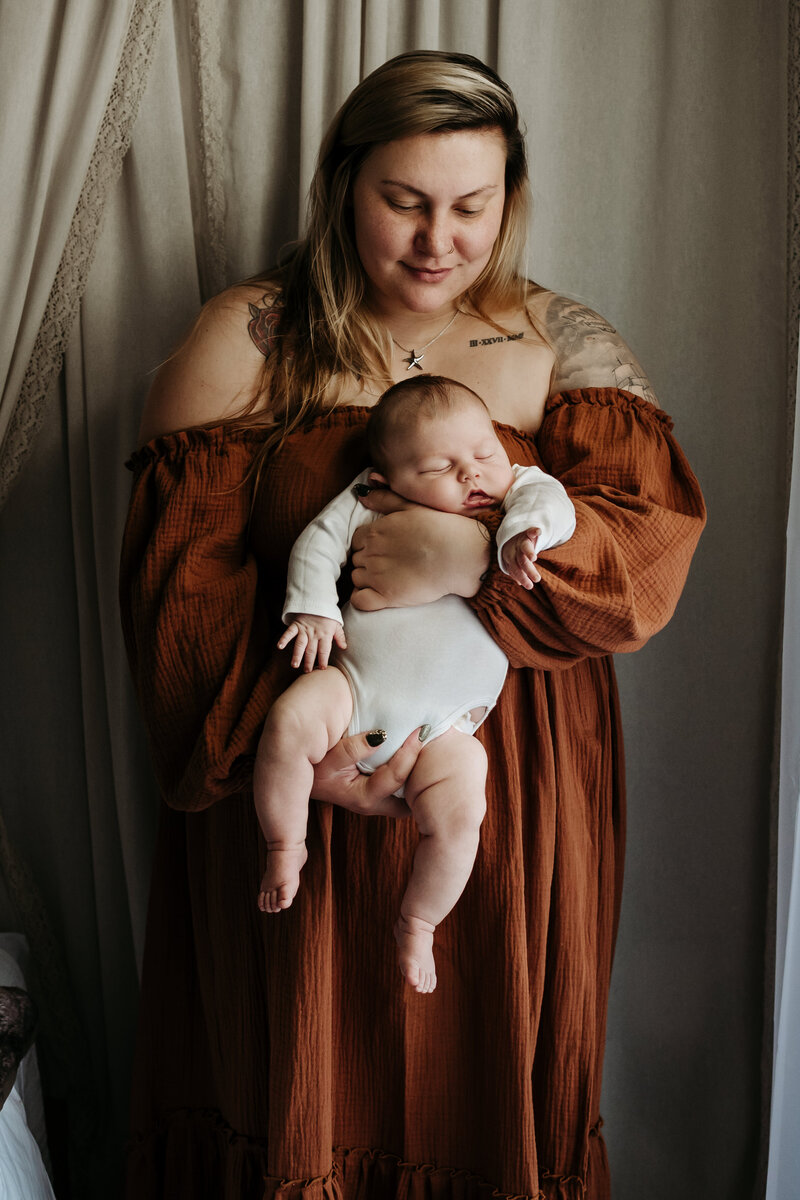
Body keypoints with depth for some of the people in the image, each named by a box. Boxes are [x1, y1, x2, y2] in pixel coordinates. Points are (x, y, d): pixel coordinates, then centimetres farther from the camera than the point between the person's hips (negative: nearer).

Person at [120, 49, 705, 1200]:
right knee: (308, 1061, 14)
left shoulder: (566, 346, 3)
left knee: (491, 1063, 16)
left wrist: (476, 554, -26)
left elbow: (652, 536, -9)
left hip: (513, 796, 1)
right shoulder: (248, 337, -1)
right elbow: (181, 566, -7)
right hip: (301, 785, -1)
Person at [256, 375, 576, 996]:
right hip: (354, 685, 1)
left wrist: (525, 530, -29)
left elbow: (550, 498, -10)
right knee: (290, 719, -26)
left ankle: (417, 923, 8)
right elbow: (318, 543, 7)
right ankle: (285, 845, 0)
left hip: (445, 724, 0)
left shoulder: (517, 492, 8)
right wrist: (312, 607, -5)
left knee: (459, 814, -20)